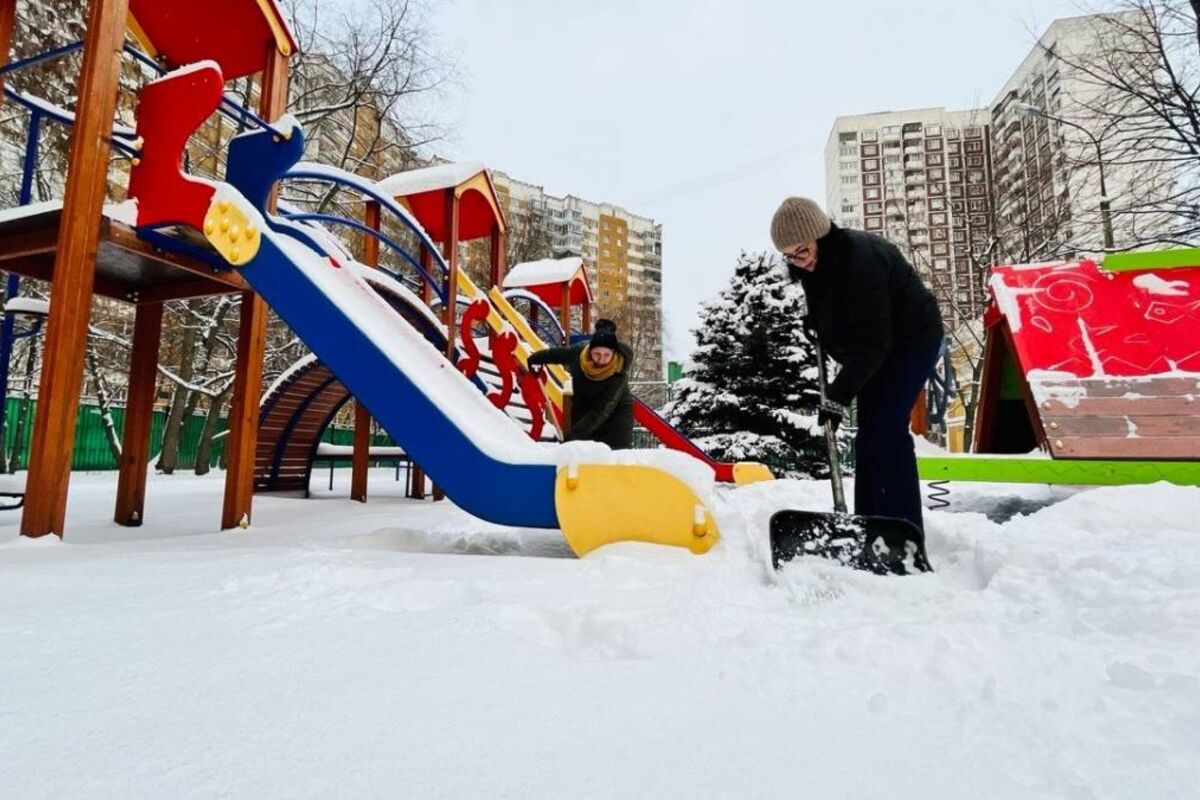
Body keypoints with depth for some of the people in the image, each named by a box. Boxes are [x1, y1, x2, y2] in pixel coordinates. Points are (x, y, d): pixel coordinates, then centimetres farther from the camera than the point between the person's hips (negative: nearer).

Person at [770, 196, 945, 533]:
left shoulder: (859, 258, -33)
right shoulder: (815, 262, -6)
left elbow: (873, 341, -35)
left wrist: (838, 395, -37)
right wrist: (816, 323, 2)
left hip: (911, 341, -9)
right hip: (875, 348, 9)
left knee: (886, 429, -18)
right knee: (868, 433, 7)